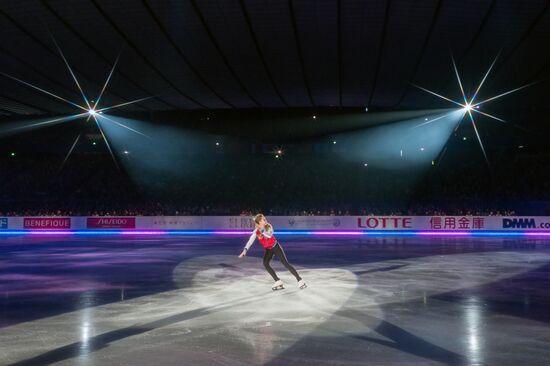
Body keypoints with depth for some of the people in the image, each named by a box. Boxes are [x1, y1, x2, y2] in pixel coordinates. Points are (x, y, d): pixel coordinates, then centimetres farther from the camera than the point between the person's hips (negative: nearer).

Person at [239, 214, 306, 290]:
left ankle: (300, 280, -4)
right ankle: (278, 282, -7)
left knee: (285, 263, -9)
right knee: (265, 264, -16)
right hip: (268, 250, 3)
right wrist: (245, 250, -34)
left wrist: (262, 230, -43)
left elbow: (269, 235, -36)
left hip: (276, 247, -3)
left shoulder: (268, 227, -17)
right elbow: (250, 241, -21)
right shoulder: (256, 231, -13)